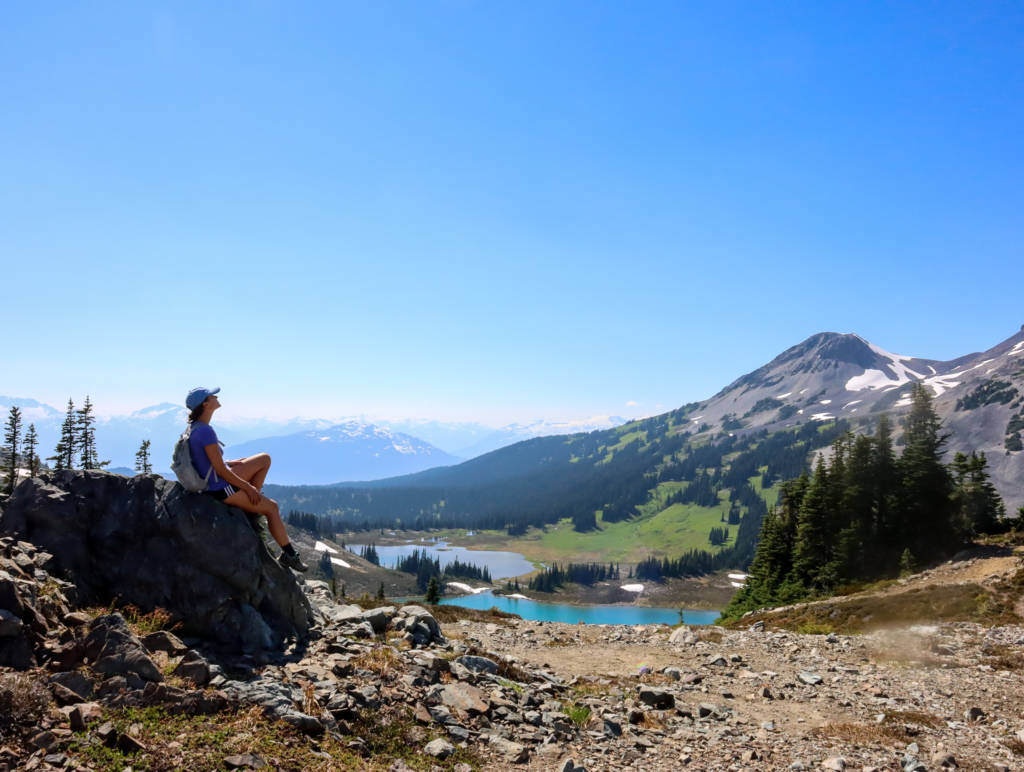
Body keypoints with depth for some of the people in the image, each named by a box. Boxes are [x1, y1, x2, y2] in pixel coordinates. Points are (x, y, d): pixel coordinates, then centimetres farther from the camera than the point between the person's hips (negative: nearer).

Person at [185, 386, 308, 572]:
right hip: (220, 489, -9)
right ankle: (289, 554, 11)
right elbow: (221, 470, -24)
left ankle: (251, 503, 14)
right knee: (272, 507, 1)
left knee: (265, 459, 15)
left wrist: (239, 462, 12)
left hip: (221, 480, 9)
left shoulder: (196, 427, 4)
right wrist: (248, 487, -13)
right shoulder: (205, 431, -26)